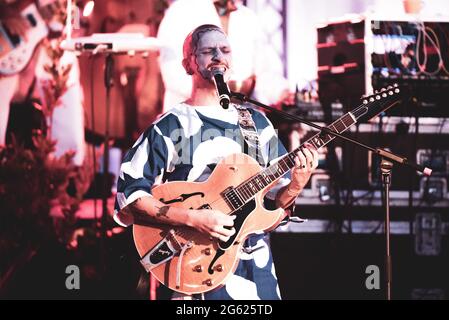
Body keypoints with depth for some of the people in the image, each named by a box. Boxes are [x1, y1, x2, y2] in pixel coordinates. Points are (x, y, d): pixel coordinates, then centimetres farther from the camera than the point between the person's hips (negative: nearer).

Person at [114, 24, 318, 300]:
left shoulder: (257, 122, 12)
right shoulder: (171, 127, -4)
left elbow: (276, 198, 14)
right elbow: (129, 195, -11)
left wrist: (296, 185, -9)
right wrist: (194, 218, -20)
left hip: (257, 262, 5)